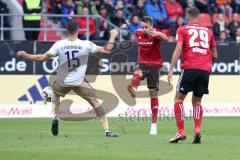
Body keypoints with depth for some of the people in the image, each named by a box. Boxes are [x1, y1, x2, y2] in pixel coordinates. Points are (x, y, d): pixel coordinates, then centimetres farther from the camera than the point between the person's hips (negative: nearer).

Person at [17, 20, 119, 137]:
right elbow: (106, 51, -4)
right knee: (95, 102, 8)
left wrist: (26, 56, 8)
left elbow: (43, 58, -5)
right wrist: (112, 37, 11)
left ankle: (55, 117, 11)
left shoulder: (59, 45, -7)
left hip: (62, 82, 2)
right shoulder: (86, 45, -9)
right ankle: (106, 130, -3)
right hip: (79, 83, -2)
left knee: (54, 92, 34)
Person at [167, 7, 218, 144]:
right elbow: (215, 55, 21)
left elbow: (178, 50, -5)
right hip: (205, 69, 4)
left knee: (179, 99, 4)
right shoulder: (208, 31, 19)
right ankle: (198, 130, -5)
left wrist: (171, 69, -7)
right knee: (197, 101, 14)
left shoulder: (182, 30, 9)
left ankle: (181, 132, -7)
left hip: (190, 68, -4)